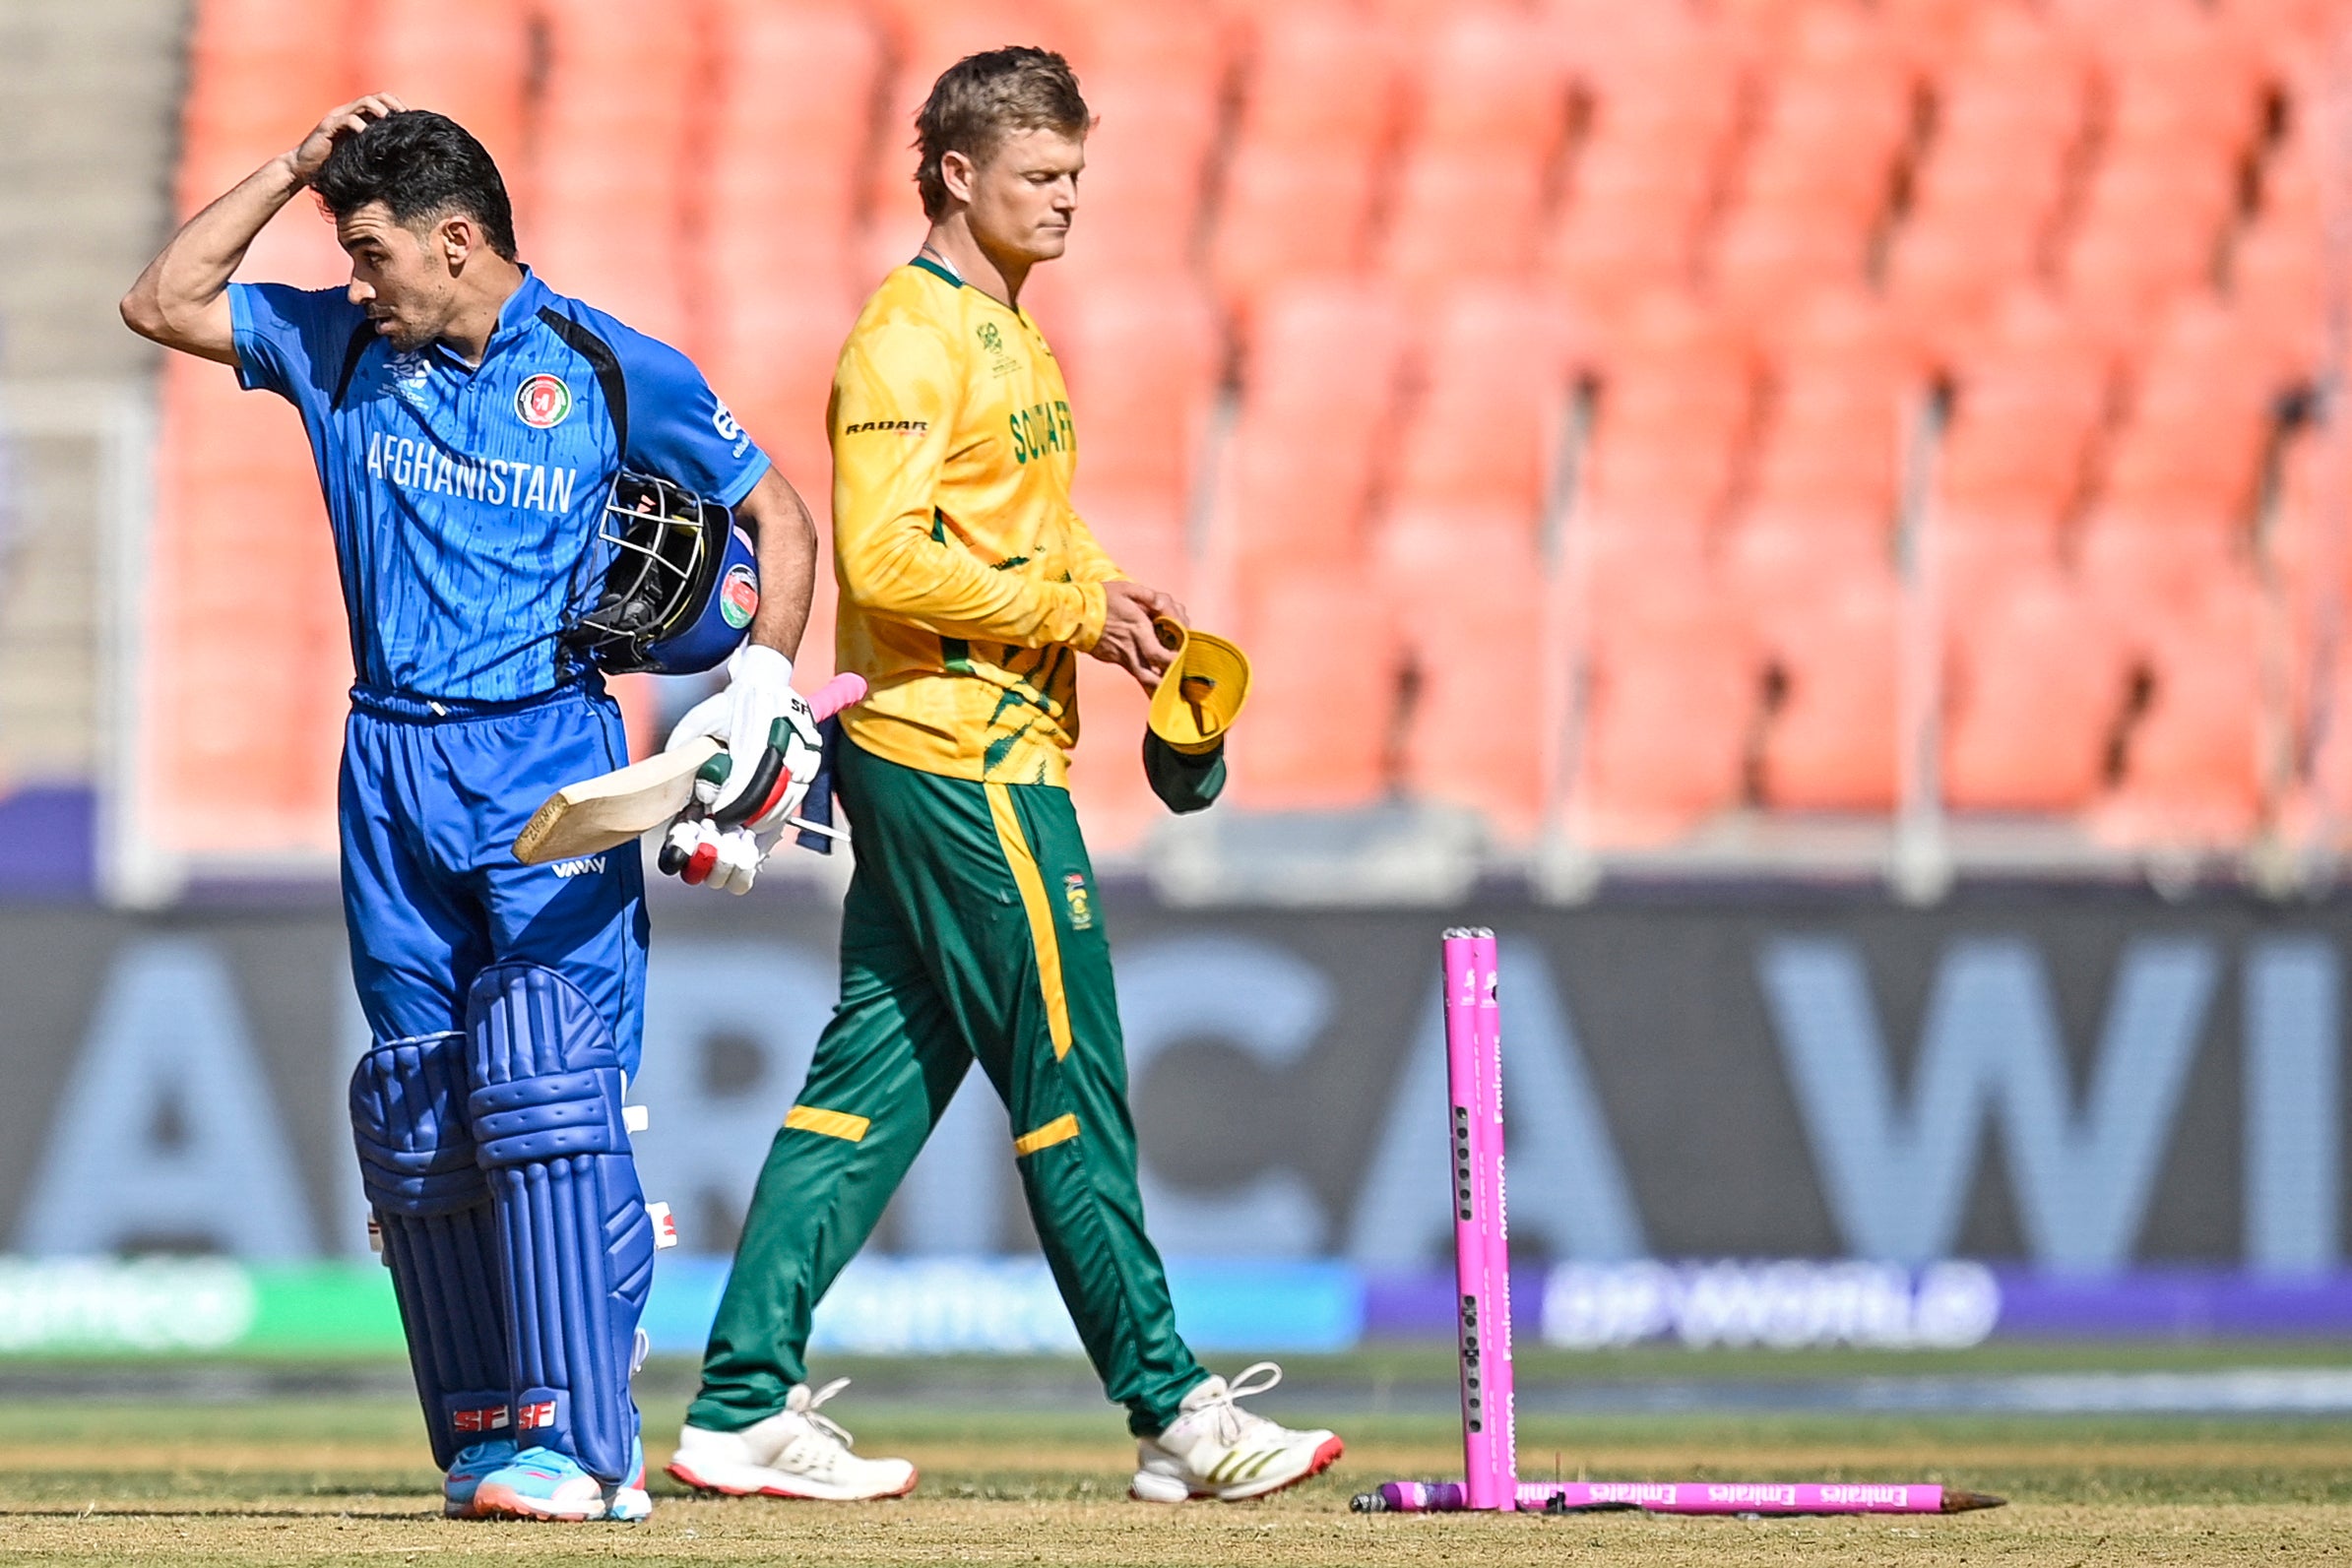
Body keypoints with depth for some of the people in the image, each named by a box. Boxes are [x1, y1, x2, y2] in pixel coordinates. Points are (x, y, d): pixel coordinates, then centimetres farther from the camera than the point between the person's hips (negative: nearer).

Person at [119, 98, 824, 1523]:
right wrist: (298, 167, 5)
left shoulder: (613, 372, -2)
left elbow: (779, 514, 6)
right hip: (393, 766, 5)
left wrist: (762, 685, -7)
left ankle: (582, 1442, -19)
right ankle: (481, 1434, 9)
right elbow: (163, 300, 12)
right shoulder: (341, 350, 9)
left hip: (549, 759, -5)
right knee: (415, 1120, 3)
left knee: (545, 1087, -16)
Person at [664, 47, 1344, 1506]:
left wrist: (1111, 601, 9)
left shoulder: (1011, 331, 19)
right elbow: (886, 561, -21)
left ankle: (747, 1408, 7)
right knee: (1069, 1087, -4)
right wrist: (1073, 609, -16)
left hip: (995, 753, 10)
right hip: (959, 756, -10)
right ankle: (1175, 1413, 1)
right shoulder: (910, 340, -13)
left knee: (872, 1085, 7)